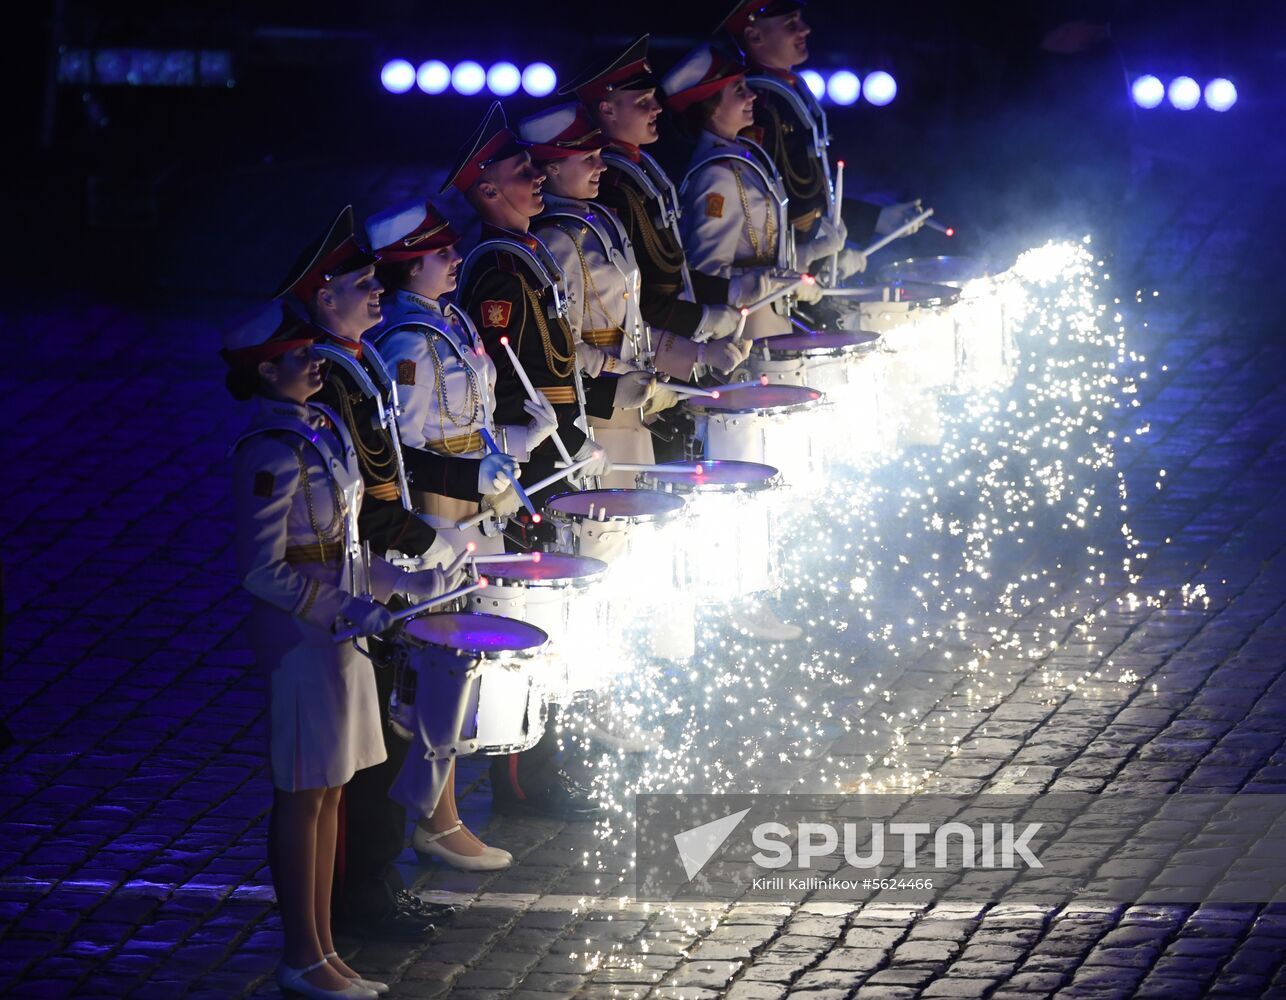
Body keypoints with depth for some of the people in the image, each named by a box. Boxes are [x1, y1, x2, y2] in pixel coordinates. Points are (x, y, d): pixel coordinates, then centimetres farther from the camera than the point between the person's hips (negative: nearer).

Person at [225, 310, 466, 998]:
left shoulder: (322, 428, 10)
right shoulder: (273, 454, -19)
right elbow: (263, 572, -20)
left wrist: (409, 584, 16)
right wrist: (346, 609, -22)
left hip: (340, 628, 9)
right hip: (299, 632, -9)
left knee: (329, 790, 13)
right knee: (303, 794, -1)